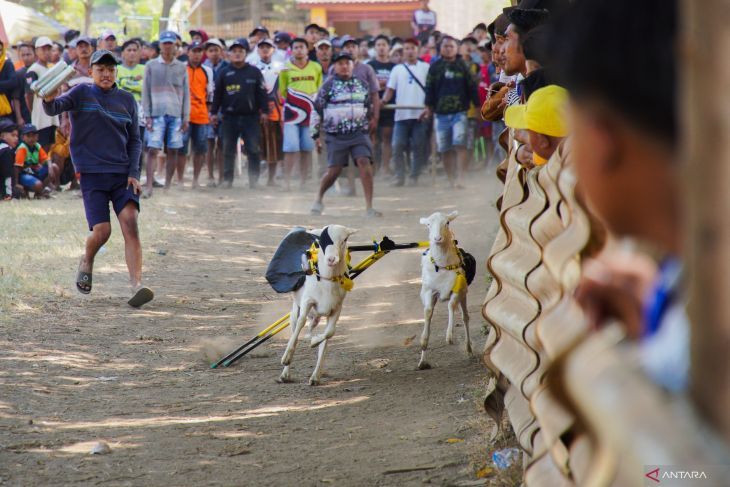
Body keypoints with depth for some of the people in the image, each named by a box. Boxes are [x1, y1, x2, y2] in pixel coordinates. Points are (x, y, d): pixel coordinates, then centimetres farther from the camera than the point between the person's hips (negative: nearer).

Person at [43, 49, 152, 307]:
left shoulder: (127, 100, 10)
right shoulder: (82, 93, 2)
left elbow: (134, 140, 13)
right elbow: (54, 108, -13)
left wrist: (133, 173, 1)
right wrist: (49, 100, -37)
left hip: (123, 173, 2)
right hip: (92, 174, -2)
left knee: (130, 223, -16)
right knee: (102, 231, -11)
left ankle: (136, 285, -23)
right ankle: (87, 262, 23)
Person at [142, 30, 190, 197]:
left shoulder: (182, 67, 10)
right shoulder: (151, 66, 5)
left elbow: (186, 93, 11)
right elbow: (145, 92, 5)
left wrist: (186, 117, 5)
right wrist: (147, 116, -3)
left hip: (176, 114, 2)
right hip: (157, 113, -2)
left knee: (173, 151, 4)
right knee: (153, 150, -9)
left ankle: (168, 186, 13)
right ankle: (149, 187, -11)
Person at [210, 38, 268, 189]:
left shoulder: (254, 72, 4)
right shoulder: (224, 73, 6)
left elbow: (261, 92, 5)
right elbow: (217, 94, 10)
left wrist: (264, 111, 0)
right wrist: (214, 112, 7)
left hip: (250, 117, -1)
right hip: (229, 117, 1)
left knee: (253, 150, -2)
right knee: (228, 150, 5)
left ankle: (254, 180, 4)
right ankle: (227, 179, 12)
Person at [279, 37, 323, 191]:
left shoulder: (316, 68, 9)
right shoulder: (286, 68, 4)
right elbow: (281, 91, 9)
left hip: (310, 113, 2)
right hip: (291, 112, -2)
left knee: (307, 148, 5)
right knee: (291, 147, -9)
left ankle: (304, 181, 12)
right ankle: (287, 180, -6)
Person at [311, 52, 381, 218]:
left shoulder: (362, 84, 11)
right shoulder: (329, 85, 0)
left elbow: (369, 106, 25)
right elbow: (316, 109, 3)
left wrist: (370, 121, 23)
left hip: (359, 132, 2)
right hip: (336, 135, -2)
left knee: (365, 163, -16)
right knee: (334, 170, -3)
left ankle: (369, 207, -16)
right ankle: (318, 200, 25)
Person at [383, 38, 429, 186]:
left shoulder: (425, 68, 8)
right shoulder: (397, 69, 13)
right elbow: (390, 89, 7)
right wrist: (384, 100, -13)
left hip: (420, 114, -1)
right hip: (402, 114, 1)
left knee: (419, 147, 1)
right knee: (398, 146, -4)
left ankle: (414, 177, 9)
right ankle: (399, 176, 4)